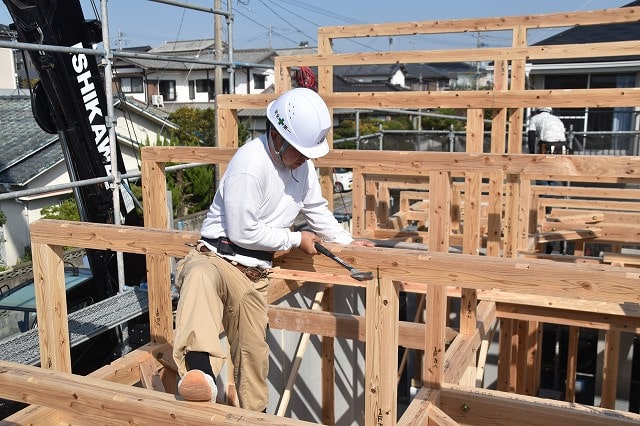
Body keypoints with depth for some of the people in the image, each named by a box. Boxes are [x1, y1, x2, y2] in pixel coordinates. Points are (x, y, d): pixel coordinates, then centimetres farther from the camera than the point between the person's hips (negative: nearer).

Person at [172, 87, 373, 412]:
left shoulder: (302, 165, 3)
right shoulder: (250, 164, -22)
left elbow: (317, 210, 22)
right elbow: (243, 233, -20)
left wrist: (347, 241, 21)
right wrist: (296, 240, -9)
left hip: (253, 273, 7)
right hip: (216, 257, -7)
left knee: (253, 354, 12)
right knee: (200, 277, -44)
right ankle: (199, 368, -61)